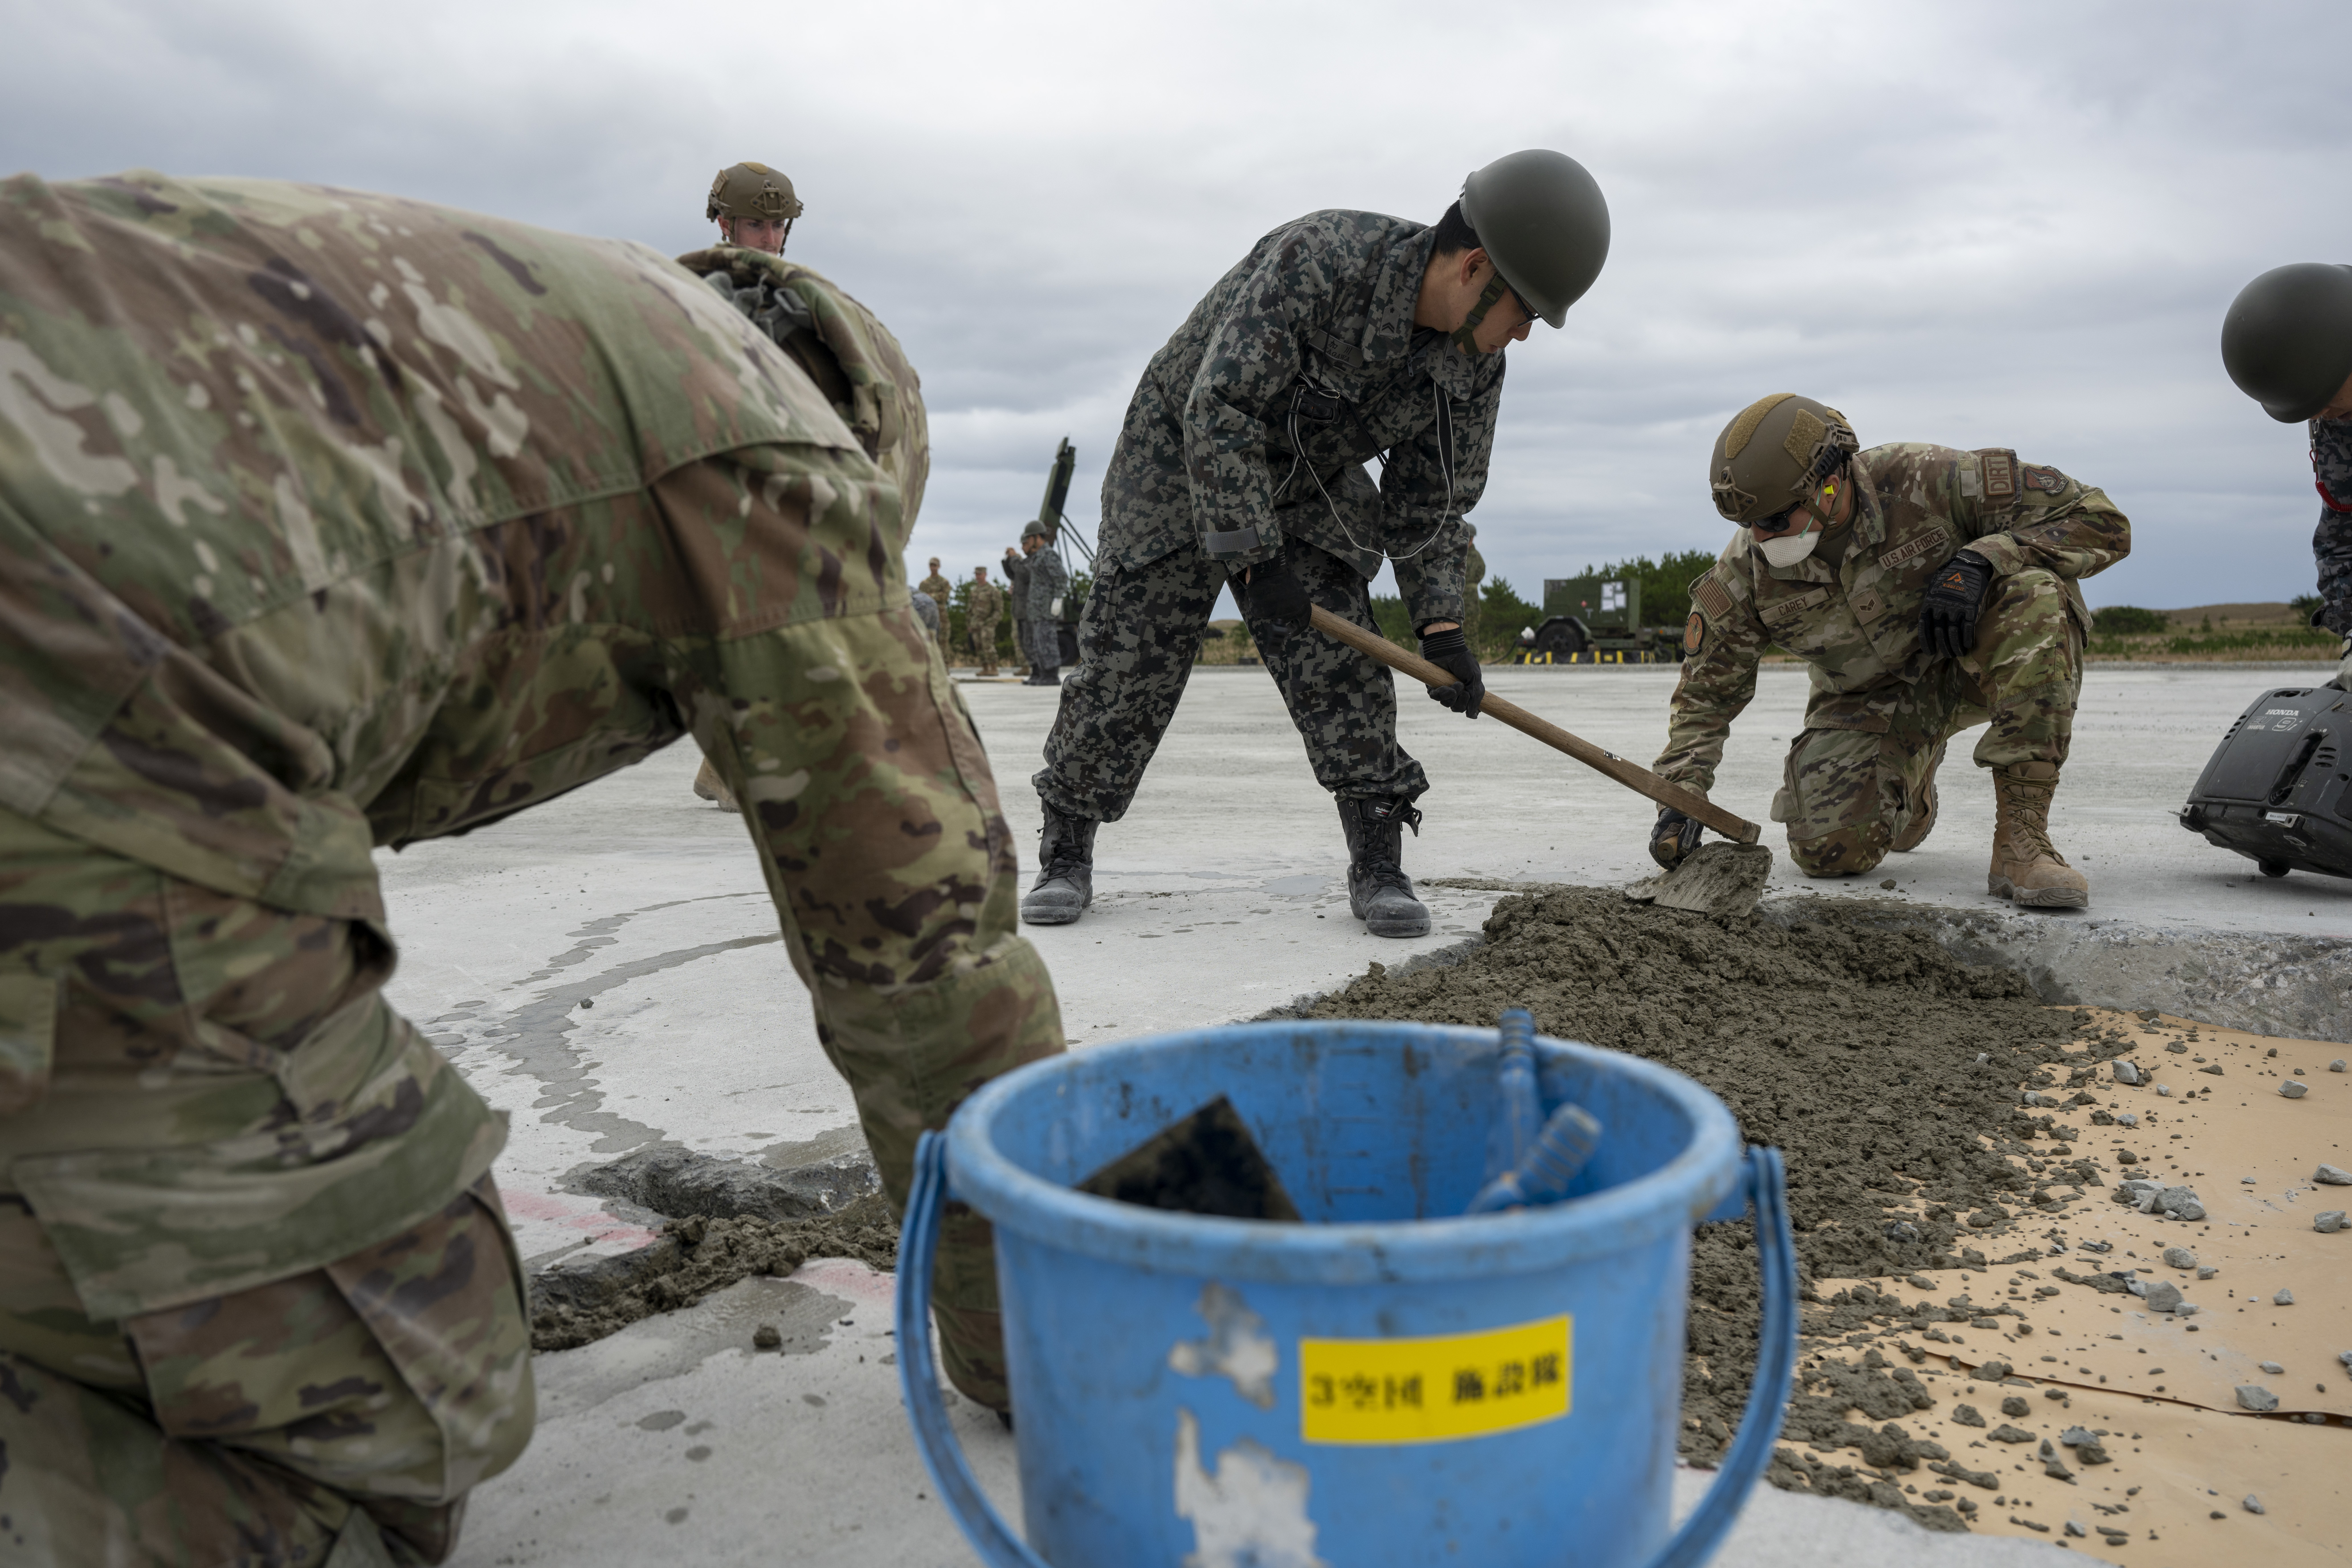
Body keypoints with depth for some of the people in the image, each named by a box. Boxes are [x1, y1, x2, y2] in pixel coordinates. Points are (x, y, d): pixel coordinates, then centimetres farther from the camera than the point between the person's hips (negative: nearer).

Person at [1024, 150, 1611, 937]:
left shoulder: (1475, 365, -13)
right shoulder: (1318, 257, -33)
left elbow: (1430, 502, -4)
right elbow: (1219, 412, -33)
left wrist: (1441, 626, -15)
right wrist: (1256, 561, -32)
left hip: (1307, 487, 5)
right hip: (1183, 458, -4)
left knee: (1343, 669, -7)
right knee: (1126, 668, -3)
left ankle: (1378, 869, 2)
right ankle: (1065, 858, 11)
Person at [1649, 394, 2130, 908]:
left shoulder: (1927, 481, -27)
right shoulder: (1744, 574, -18)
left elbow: (2103, 522, -21)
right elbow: (1707, 692, -6)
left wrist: (1985, 557, -38)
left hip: (1967, 661, -2)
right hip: (1869, 701, 2)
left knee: (2036, 595, -35)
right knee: (1828, 851, -18)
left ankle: (2022, 840, -31)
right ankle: (1908, 802, 24)